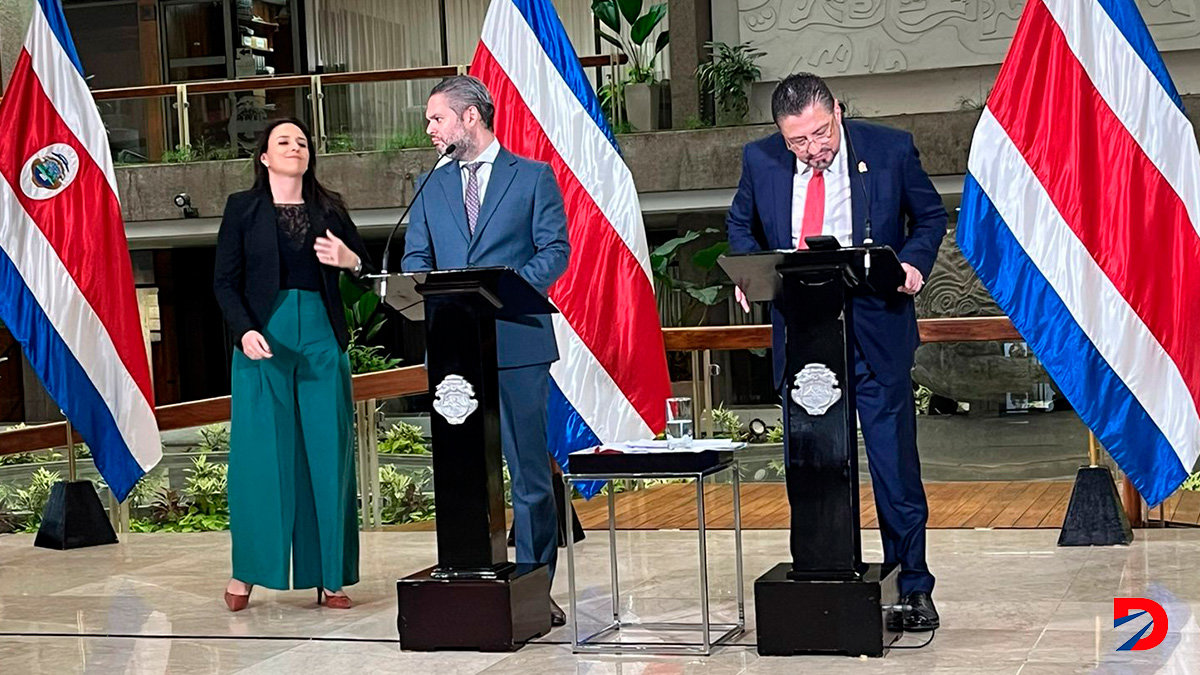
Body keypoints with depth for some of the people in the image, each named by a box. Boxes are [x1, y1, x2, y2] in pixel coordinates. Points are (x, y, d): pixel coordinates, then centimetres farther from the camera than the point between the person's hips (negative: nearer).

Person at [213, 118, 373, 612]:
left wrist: (350, 261, -11)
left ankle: (329, 576, 6)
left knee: (326, 454, 1)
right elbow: (225, 280, 1)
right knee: (259, 455, -3)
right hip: (263, 339, -2)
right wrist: (245, 330, -14)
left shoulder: (329, 209, 13)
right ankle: (246, 572, 8)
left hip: (321, 339, 2)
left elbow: (366, 268, 12)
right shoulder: (243, 207, 6)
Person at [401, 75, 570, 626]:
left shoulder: (533, 177, 5)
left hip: (517, 340, -4)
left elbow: (555, 250, -2)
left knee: (529, 470, -1)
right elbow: (414, 258, 14)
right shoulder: (433, 187, 18)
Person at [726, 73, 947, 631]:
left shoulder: (891, 149, -6)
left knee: (895, 464, 0)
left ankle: (914, 589, 13)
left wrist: (913, 261, -12)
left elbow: (930, 216, 8)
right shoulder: (760, 160, -1)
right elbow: (740, 224, 17)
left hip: (875, 329, -2)